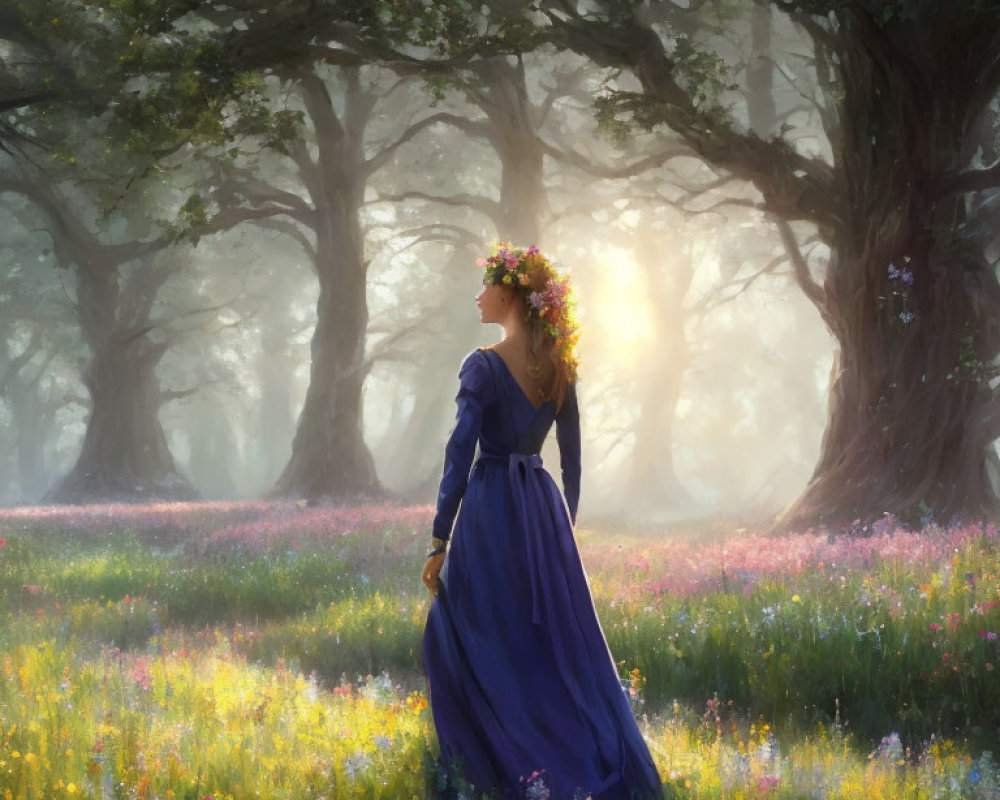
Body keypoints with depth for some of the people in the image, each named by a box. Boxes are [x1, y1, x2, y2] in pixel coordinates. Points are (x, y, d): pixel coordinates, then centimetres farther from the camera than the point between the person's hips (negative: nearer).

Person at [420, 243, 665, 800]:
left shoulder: (484, 366, -12)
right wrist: (565, 524, 23)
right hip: (546, 506, 6)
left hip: (491, 510, -6)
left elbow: (460, 455, -15)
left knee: (477, 645, 4)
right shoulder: (560, 367, 7)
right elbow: (573, 456, 13)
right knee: (563, 643, 11)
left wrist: (440, 542, -12)